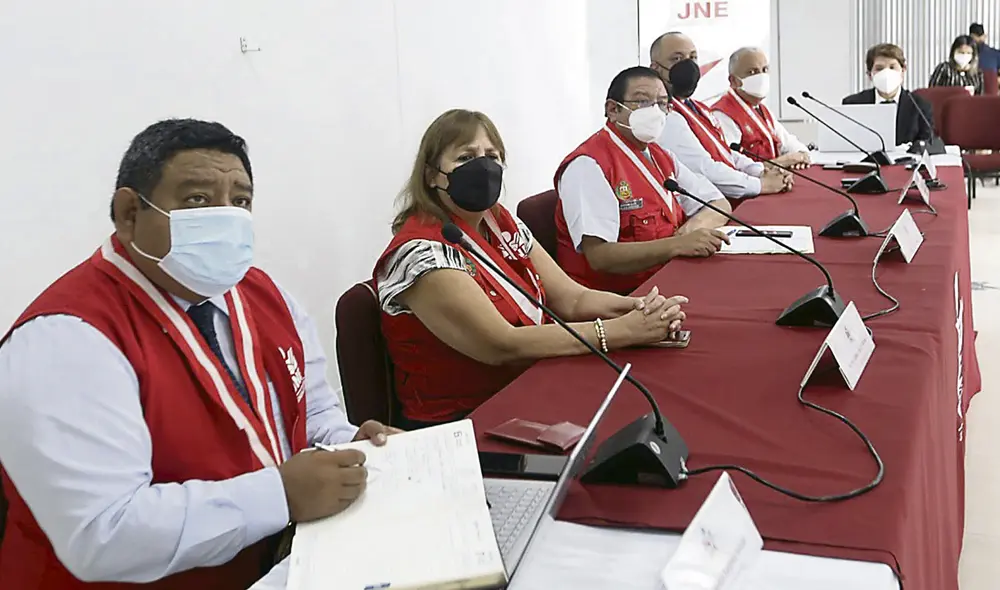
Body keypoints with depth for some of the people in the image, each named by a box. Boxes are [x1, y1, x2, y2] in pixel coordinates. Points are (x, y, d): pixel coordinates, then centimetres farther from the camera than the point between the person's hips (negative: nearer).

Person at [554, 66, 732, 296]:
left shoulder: (661, 157, 17)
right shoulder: (588, 165, -12)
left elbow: (720, 205, 17)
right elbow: (599, 256, -23)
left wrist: (695, 225, -6)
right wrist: (678, 245, -31)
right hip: (614, 298, -8)